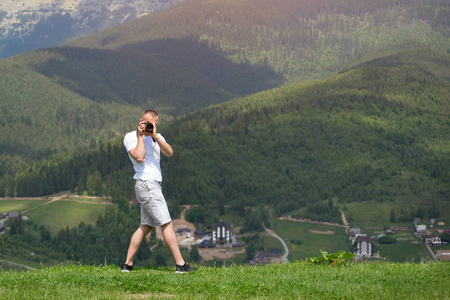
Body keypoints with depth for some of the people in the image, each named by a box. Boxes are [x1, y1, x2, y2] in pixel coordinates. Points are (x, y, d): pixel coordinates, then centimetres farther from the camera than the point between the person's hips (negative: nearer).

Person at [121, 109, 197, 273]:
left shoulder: (157, 137, 15)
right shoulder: (130, 137, -3)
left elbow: (169, 152, -3)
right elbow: (139, 157, -19)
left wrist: (154, 135, -11)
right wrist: (141, 136, -10)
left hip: (153, 186, 8)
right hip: (146, 184, -8)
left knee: (146, 227, 8)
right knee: (167, 224, -9)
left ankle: (127, 264, 11)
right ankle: (181, 264, -7)